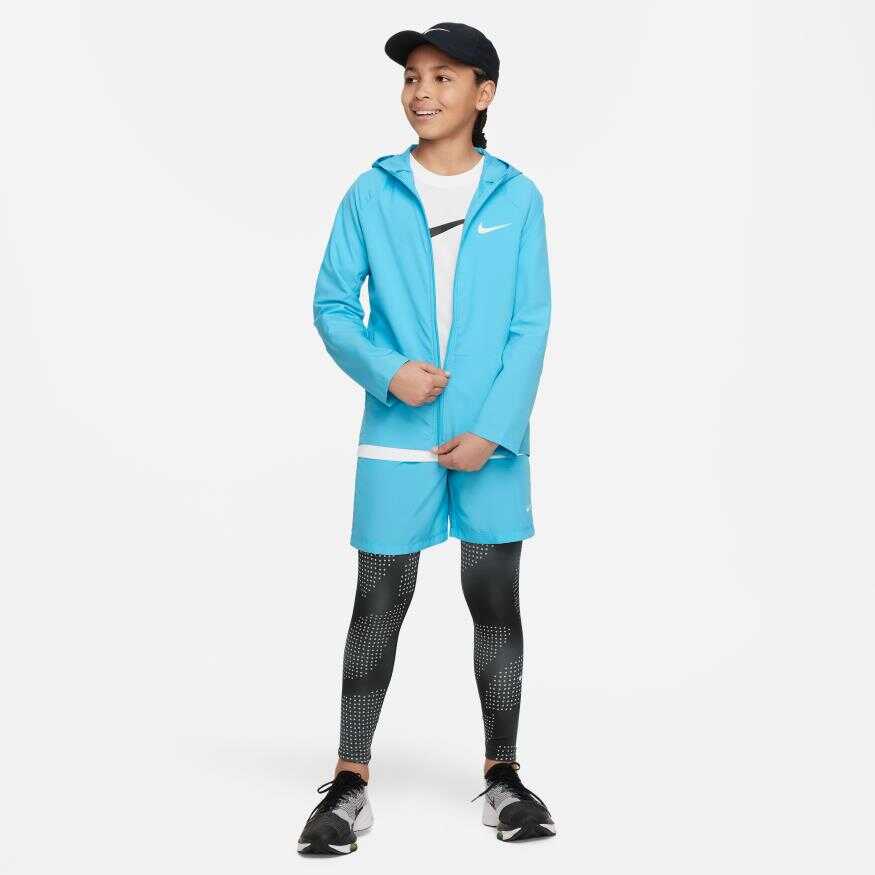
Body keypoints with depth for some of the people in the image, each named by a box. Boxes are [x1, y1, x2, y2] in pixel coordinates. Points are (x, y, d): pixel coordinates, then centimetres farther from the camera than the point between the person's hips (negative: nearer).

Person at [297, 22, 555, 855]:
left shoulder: (516, 197, 2)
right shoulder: (372, 193, 2)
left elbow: (531, 324, -1)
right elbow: (331, 303, 4)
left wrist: (492, 429, -10)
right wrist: (385, 370, -14)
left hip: (491, 436, 1)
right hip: (397, 436, 0)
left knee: (495, 598, 8)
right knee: (380, 601, 4)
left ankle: (502, 774, 21)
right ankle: (350, 784, 13)